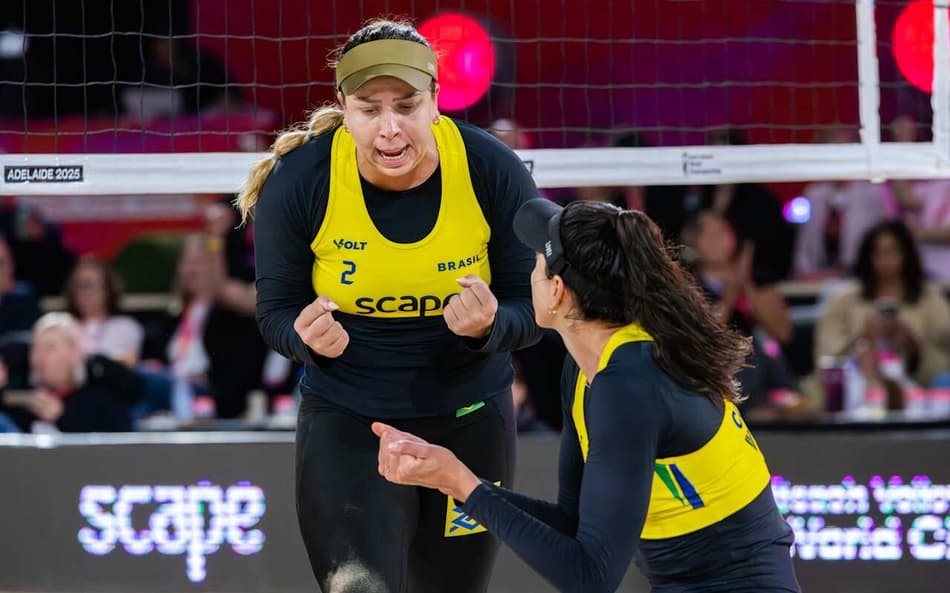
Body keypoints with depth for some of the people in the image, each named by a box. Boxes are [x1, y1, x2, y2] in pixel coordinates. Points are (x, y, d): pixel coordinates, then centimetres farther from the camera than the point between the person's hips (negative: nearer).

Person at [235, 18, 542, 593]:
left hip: (469, 418, 2)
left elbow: (532, 309, -7)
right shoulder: (298, 181, -18)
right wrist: (308, 338, -28)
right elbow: (276, 310, -5)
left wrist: (490, 326, -30)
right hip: (347, 419, -2)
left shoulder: (494, 172, -16)